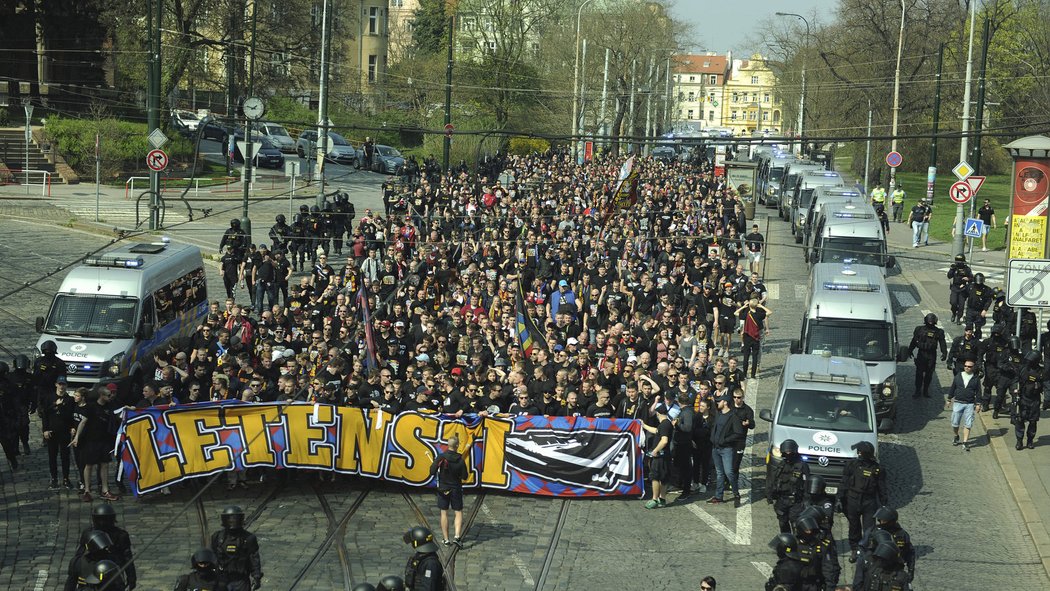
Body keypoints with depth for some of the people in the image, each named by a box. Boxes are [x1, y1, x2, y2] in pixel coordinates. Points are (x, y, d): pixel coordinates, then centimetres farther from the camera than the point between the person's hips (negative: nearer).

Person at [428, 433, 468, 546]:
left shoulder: (441, 457, -13)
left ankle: (446, 539, 13)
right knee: (458, 513, 8)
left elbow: (432, 472, -13)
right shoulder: (460, 460, -12)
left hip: (443, 489, 1)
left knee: (444, 513, 10)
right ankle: (457, 536, -7)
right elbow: (464, 477, -7)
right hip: (456, 489, -1)